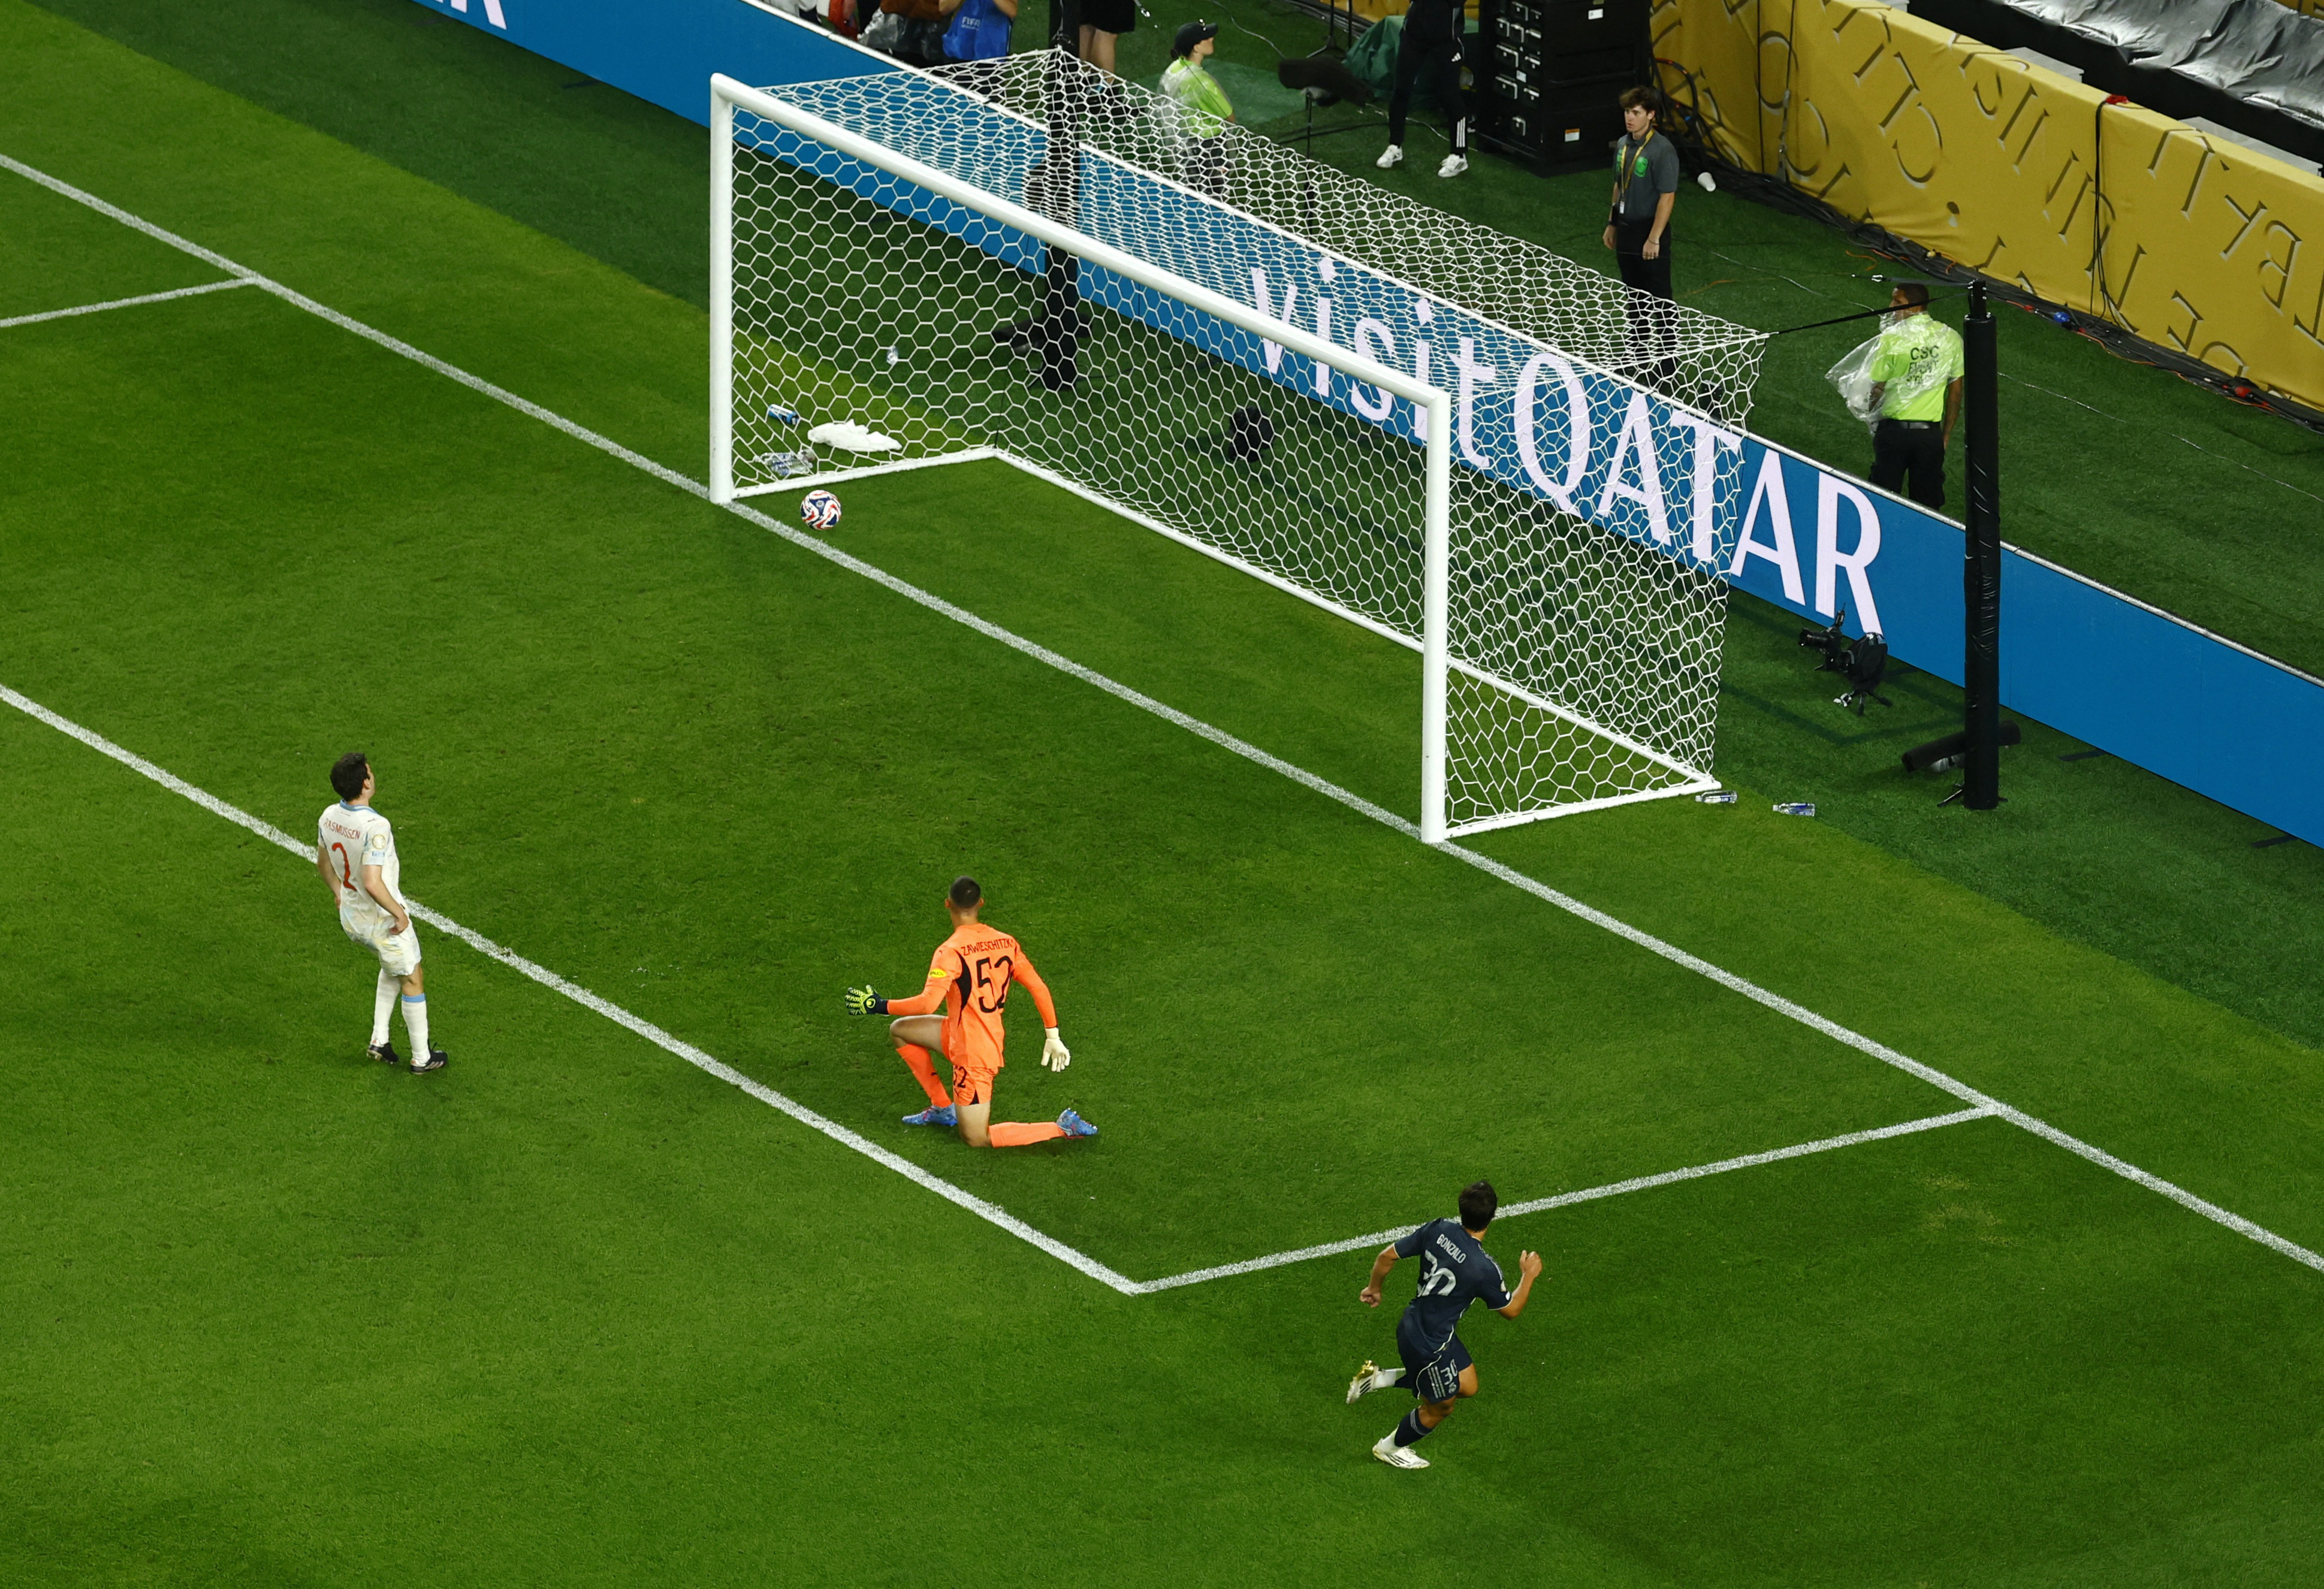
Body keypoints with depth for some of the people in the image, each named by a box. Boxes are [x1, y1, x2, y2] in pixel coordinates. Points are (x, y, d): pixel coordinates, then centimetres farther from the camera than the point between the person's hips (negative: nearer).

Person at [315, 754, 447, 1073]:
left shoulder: (329, 817, -8)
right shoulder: (375, 827, -33)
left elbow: (322, 863, 9)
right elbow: (373, 884, -36)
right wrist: (400, 913, -20)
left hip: (350, 916, 7)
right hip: (383, 922, -7)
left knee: (392, 968, 32)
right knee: (412, 981, 15)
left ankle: (379, 1039, 31)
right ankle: (421, 1057, 27)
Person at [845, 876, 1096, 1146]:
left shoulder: (951, 952, -22)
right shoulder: (1006, 942, -1)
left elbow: (928, 1004, -31)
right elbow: (1039, 989, 1)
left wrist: (879, 1006, -20)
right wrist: (1053, 1036, 10)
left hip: (973, 1053, -8)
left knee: (976, 1139, 3)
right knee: (900, 1030, 21)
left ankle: (1064, 1128, -6)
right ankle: (943, 1108, 27)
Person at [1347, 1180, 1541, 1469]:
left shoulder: (1438, 1231, -14)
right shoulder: (1484, 1269, -29)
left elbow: (1388, 1255, -3)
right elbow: (1510, 1310, -11)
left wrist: (1373, 1288, 16)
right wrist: (1529, 1275, 4)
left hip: (1413, 1323, 7)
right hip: (1430, 1344, -7)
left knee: (1466, 1386, 24)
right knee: (1439, 1408, 20)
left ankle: (1379, 1379, 27)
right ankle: (1390, 1448, 44)